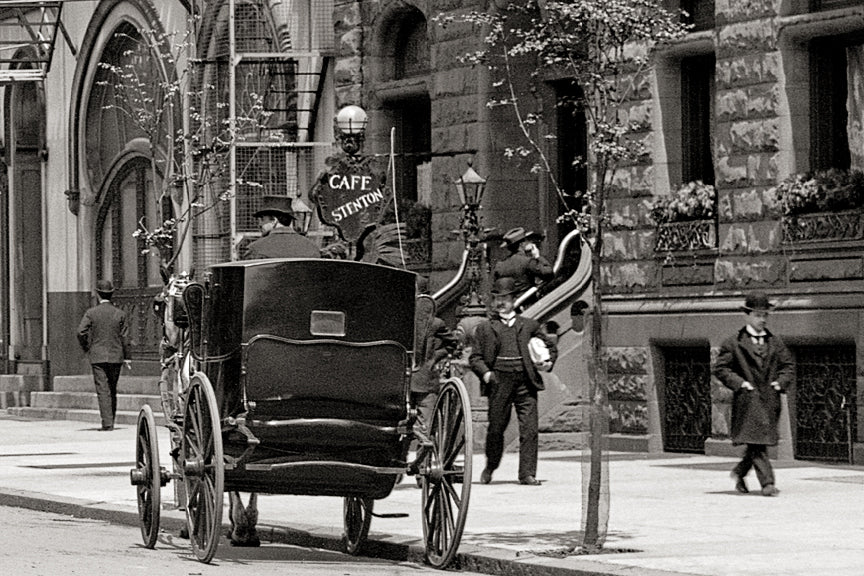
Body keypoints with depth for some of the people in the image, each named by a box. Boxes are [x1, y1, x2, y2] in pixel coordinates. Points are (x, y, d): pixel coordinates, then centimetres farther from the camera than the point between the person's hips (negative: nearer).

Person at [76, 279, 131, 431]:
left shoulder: (91, 313, -4)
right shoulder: (120, 314, 1)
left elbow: (81, 332, -11)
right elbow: (125, 337, 1)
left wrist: (86, 348, 5)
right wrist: (127, 357, 7)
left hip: (97, 356, -2)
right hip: (116, 356, 2)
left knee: (103, 390, -4)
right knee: (112, 390, 14)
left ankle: (107, 423, -13)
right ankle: (110, 422, 18)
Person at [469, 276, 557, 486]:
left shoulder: (529, 325, 17)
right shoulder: (485, 328, 14)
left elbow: (550, 346, 25)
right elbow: (475, 357, 10)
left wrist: (548, 362, 5)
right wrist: (485, 372, -8)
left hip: (526, 382, 1)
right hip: (499, 382, -1)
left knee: (529, 429, -7)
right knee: (496, 428, 3)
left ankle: (527, 473, -5)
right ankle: (490, 466, 26)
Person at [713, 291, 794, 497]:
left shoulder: (775, 343, 13)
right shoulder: (734, 343, 0)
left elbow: (788, 366, 19)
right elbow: (720, 368, 0)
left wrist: (781, 382, 1)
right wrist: (739, 382, -11)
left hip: (770, 400, 5)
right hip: (747, 400, -5)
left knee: (758, 443, 8)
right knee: (756, 441, -13)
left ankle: (739, 472, 30)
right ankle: (767, 482, -16)